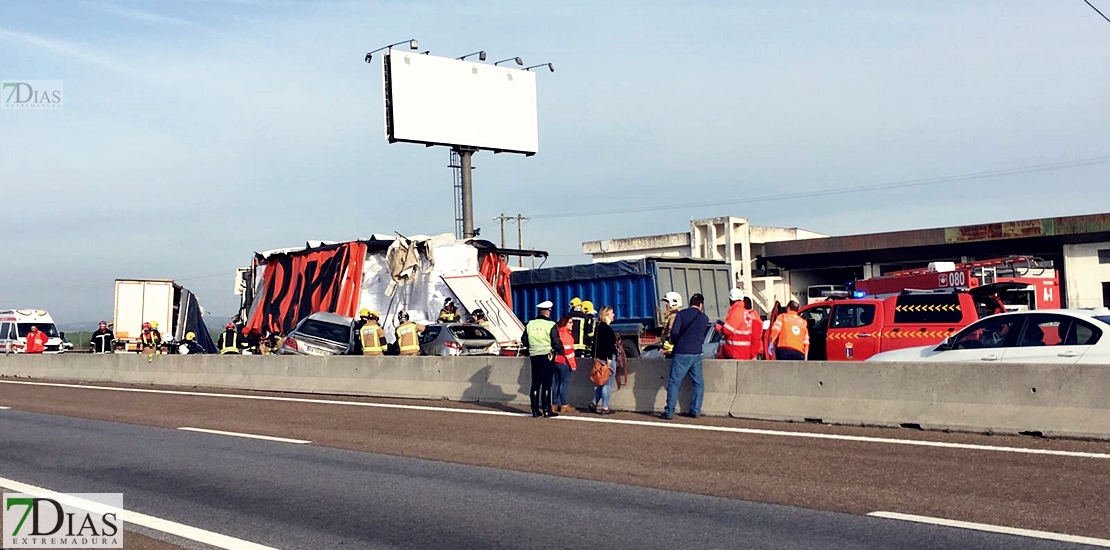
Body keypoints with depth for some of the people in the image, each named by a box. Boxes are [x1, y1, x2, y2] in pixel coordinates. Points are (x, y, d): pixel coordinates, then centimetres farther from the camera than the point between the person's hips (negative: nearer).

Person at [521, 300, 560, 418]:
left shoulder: (529, 325, 6)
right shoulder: (551, 325, -10)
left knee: (535, 384, 10)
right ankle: (546, 410, 0)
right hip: (547, 356, -5)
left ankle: (535, 410, 12)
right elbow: (556, 343, -11)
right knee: (546, 384, -1)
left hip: (533, 356, 5)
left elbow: (524, 341, 9)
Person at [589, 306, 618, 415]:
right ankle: (605, 407, -3)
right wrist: (609, 358, -23)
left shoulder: (598, 326, 16)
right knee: (607, 383, -5)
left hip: (599, 357, 10)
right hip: (607, 358, -10)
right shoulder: (605, 327, -13)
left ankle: (594, 403, 14)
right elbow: (607, 343, -19)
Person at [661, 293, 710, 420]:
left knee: (674, 382, -1)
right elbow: (703, 337, 15)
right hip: (697, 353, 3)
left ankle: (669, 412, -5)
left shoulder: (681, 314, -3)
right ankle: (695, 411, 11)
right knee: (698, 383, 13)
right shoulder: (704, 318, 8)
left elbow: (674, 332, -11)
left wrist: (674, 343, 7)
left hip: (682, 353, -3)